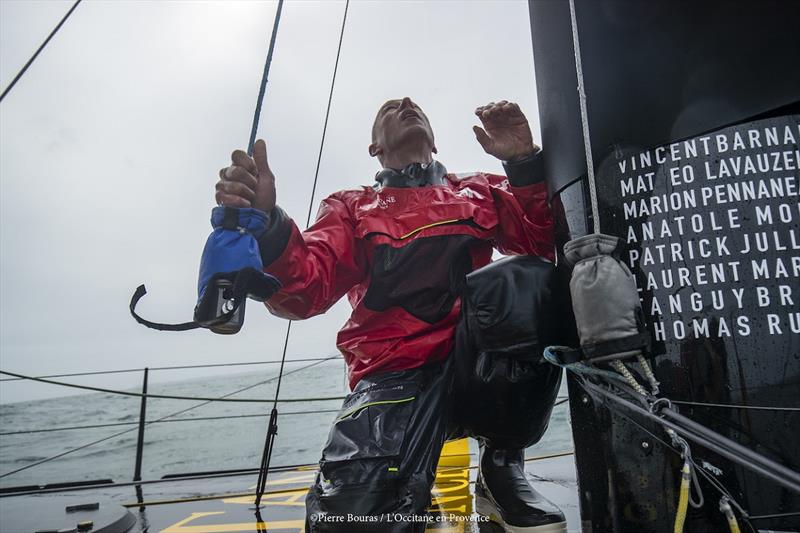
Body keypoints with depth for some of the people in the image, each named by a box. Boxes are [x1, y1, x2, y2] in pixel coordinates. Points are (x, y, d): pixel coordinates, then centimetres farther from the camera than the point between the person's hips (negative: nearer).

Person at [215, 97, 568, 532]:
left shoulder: (482, 192, 21)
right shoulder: (352, 209, 17)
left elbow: (548, 241, 6)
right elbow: (305, 289, -1)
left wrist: (526, 163, -7)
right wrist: (264, 227, -20)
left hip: (482, 370, 2)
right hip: (395, 376, -1)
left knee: (525, 281, -31)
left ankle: (501, 465, -7)